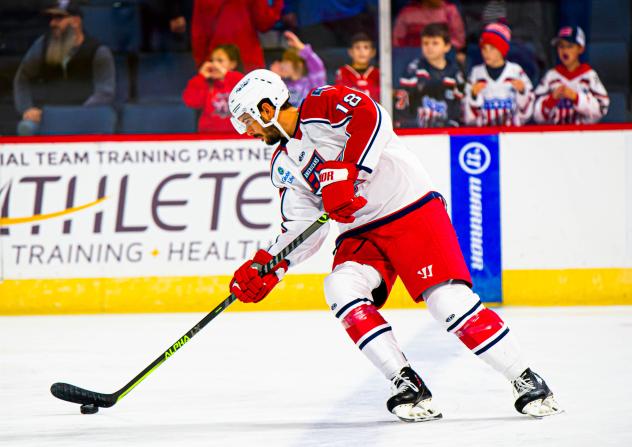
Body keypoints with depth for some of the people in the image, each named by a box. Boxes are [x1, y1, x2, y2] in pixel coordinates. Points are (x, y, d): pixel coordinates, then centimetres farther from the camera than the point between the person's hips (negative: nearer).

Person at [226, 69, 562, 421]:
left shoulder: (322, 108, -9)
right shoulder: (284, 164, 15)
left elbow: (371, 118, -27)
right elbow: (302, 228, 15)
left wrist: (345, 174, -30)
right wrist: (267, 267, 3)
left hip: (413, 210, -8)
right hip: (361, 233, 8)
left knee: (448, 299, -19)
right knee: (342, 288, -20)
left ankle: (526, 382, -6)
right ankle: (409, 387, -18)